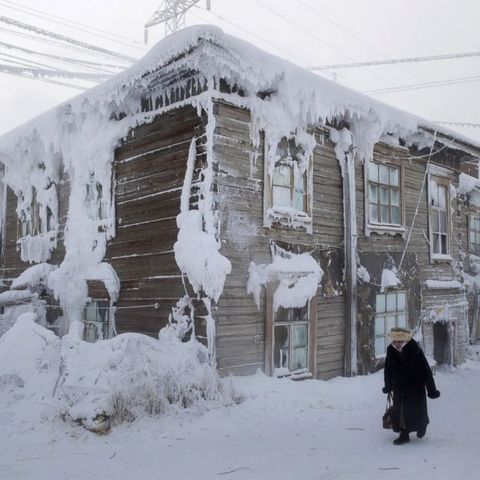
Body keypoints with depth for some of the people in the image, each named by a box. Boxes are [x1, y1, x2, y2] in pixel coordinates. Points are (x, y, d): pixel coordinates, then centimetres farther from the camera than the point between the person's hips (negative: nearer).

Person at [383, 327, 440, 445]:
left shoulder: (415, 351, -23)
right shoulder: (390, 350, -11)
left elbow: (426, 370, -17)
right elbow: (388, 370, 5)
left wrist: (432, 390, -14)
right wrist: (388, 386, 13)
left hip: (415, 387, -3)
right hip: (399, 388, 4)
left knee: (416, 409, 7)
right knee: (399, 410, 3)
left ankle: (422, 425, 38)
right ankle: (404, 434, 15)